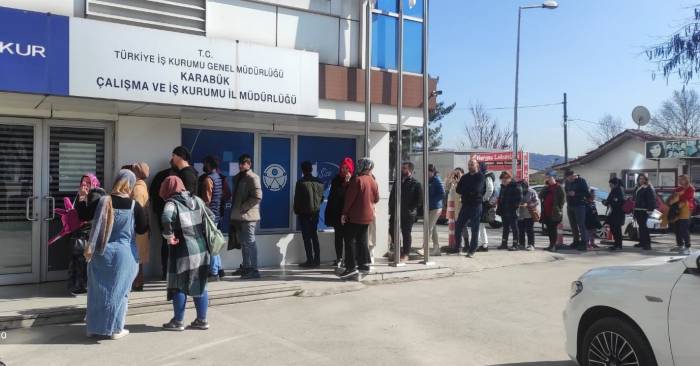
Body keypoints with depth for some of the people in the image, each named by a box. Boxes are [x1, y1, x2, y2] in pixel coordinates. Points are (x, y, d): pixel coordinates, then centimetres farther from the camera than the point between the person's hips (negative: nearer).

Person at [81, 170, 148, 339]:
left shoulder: (103, 201, -5)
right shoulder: (135, 206, -11)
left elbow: (84, 214, 8)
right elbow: (142, 229, -1)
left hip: (100, 253, 3)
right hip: (123, 254, -2)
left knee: (97, 289, 14)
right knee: (118, 290, 8)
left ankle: (93, 327, 22)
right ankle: (115, 328, 13)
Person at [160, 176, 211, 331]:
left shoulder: (172, 203, -9)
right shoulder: (197, 200, 10)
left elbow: (166, 217, -30)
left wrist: (169, 236, -18)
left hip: (183, 251, -6)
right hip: (201, 249, 6)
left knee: (179, 286, 6)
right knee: (200, 285, 13)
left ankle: (178, 321, 15)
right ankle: (202, 320, 20)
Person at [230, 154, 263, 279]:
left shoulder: (253, 177, -11)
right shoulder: (237, 177, 16)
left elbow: (257, 197, -20)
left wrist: (243, 207, -16)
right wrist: (234, 210, 12)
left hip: (248, 215, -9)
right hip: (238, 216, 9)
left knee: (249, 242, -6)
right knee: (243, 242, 16)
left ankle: (254, 270, -1)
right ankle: (246, 267, 27)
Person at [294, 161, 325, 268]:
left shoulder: (301, 183, -14)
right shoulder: (319, 182, 1)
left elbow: (297, 199, -9)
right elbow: (321, 197, 7)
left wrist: (296, 211, 6)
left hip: (304, 214, -5)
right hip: (316, 212, 5)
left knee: (307, 237, 1)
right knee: (314, 236, 15)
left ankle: (310, 261, 0)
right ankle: (317, 260, 17)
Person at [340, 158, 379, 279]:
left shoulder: (357, 180, -15)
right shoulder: (373, 182, 5)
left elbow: (350, 198, -16)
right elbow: (376, 199, 13)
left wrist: (344, 213, -11)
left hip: (354, 216, -7)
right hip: (368, 216, 7)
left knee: (350, 241, -4)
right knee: (362, 240, 17)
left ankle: (351, 267, -8)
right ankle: (364, 264, 20)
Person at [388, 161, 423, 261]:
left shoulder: (415, 184, -5)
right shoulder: (397, 182, 11)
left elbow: (419, 199, -6)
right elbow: (392, 196, 15)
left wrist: (411, 208, -11)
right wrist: (391, 208, 7)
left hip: (408, 214, -6)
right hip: (395, 212, 6)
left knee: (406, 233, 1)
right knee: (392, 231, 8)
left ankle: (405, 254, 11)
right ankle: (397, 249, 27)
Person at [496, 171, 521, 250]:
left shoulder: (516, 186, -9)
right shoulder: (503, 187, 14)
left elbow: (519, 198, -12)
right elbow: (500, 198, 19)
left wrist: (514, 206, -17)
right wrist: (499, 209, 12)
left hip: (512, 212, -7)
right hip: (504, 212, 7)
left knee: (514, 228, -1)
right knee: (505, 228, 12)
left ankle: (515, 244, 2)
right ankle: (504, 243, 18)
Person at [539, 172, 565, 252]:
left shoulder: (558, 187, -2)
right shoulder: (547, 187, 19)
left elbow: (563, 197, -7)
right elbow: (540, 196, 13)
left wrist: (559, 208, -11)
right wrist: (545, 187, 1)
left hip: (554, 213, -7)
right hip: (546, 212, 7)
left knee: (553, 229, -7)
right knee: (549, 229, 9)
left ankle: (553, 245, -5)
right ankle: (551, 244, 15)